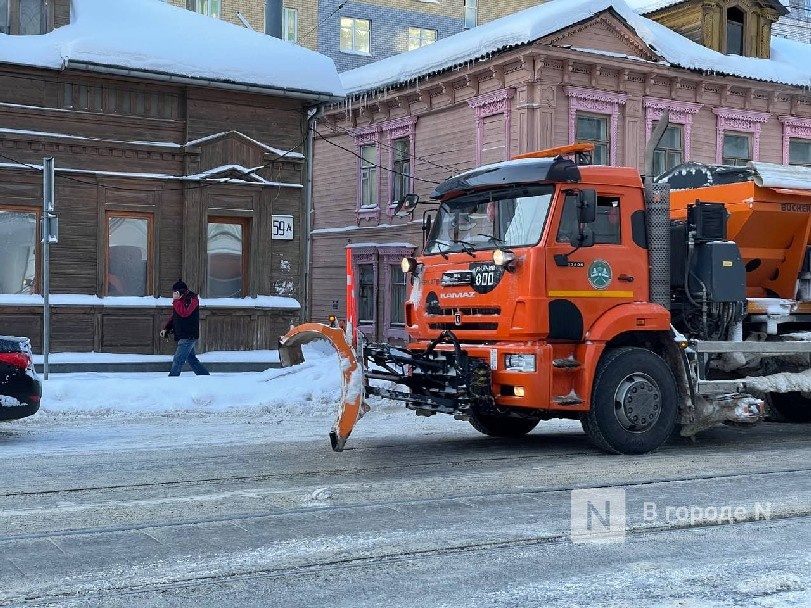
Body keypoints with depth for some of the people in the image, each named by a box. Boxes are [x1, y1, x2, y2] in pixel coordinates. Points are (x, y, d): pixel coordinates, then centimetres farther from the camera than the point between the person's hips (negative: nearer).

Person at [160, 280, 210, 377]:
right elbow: (174, 316, 21)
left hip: (188, 337, -10)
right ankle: (206, 377, 22)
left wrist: (176, 300, -22)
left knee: (178, 360, -11)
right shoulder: (180, 300, 14)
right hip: (183, 336, 10)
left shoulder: (192, 299, -13)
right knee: (191, 359, 15)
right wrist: (166, 328, 11)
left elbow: (184, 313, -28)